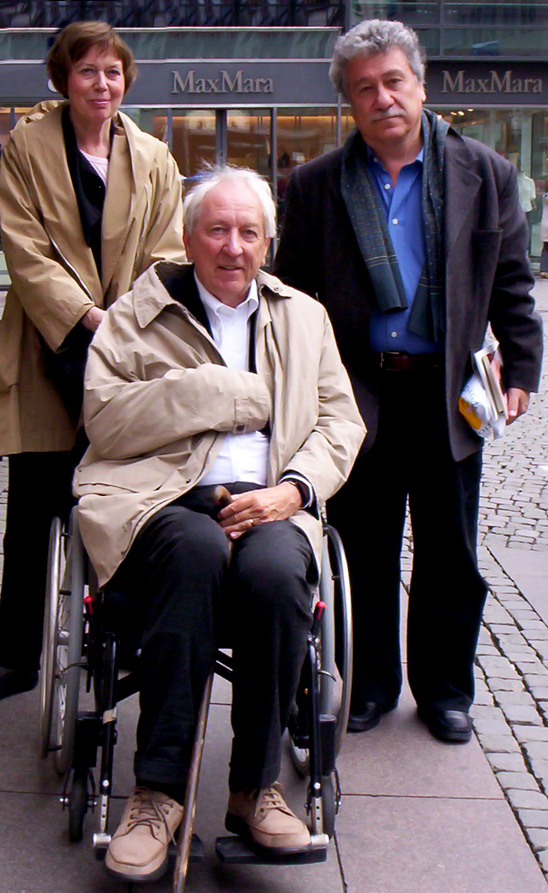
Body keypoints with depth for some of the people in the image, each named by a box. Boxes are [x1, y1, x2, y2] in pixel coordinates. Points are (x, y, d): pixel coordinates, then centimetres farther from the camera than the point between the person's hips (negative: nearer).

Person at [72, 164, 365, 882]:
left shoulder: (304, 317, 23)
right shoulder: (137, 314, 14)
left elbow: (341, 421, 15)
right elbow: (105, 418, -1)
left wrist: (292, 489, -5)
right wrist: (224, 394, -5)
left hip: (269, 505, 2)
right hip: (159, 500, -2)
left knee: (274, 568, -34)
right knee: (198, 549, -37)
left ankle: (255, 788, -17)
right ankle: (159, 790, -27)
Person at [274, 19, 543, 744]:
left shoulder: (486, 176, 3)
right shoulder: (316, 185, 3)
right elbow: (290, 295, 6)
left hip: (448, 394, 0)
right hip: (356, 393, 0)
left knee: (450, 556, 10)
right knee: (362, 554, 10)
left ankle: (444, 689, 28)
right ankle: (370, 685, 27)